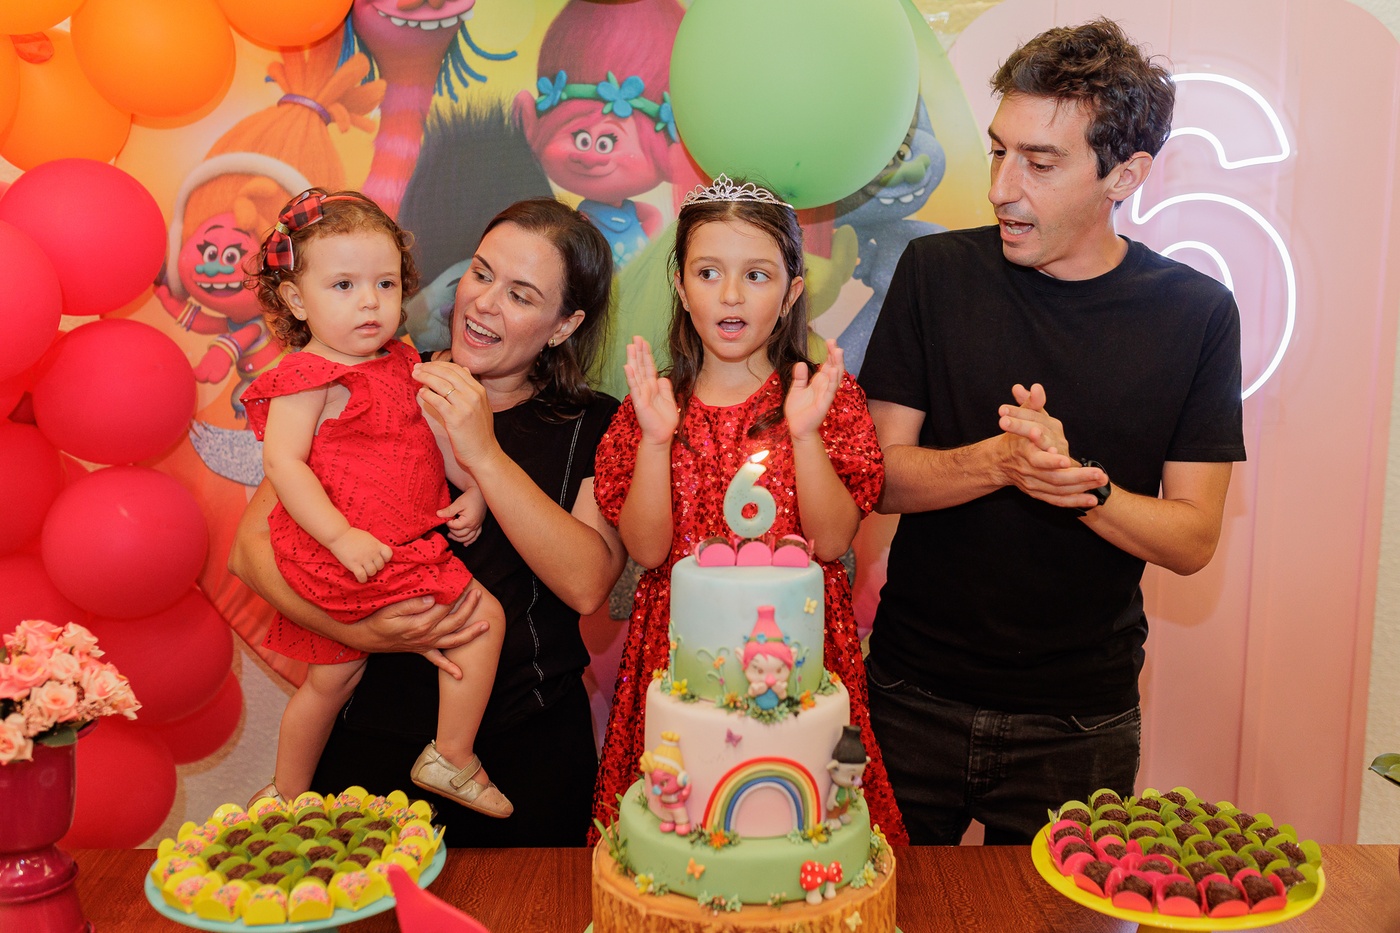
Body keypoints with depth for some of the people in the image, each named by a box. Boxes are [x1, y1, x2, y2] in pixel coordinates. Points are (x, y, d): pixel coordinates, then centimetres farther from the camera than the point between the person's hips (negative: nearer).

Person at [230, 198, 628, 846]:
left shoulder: (594, 427, -1)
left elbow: (587, 585, -16)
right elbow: (251, 547, -4)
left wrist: (484, 455, -21)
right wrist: (363, 632, -19)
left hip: (530, 747, 0)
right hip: (376, 737, 0)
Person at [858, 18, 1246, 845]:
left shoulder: (1196, 312, -5)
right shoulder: (938, 273, -5)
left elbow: (1193, 539, -5)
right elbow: (878, 475, -6)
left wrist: (1081, 483, -23)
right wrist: (1000, 461, -24)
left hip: (1080, 721, 0)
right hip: (916, 695, 1)